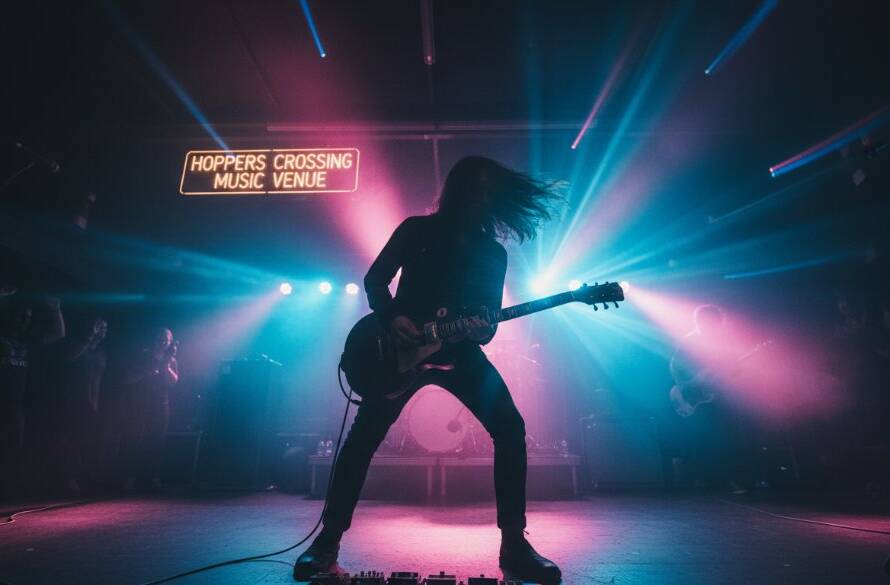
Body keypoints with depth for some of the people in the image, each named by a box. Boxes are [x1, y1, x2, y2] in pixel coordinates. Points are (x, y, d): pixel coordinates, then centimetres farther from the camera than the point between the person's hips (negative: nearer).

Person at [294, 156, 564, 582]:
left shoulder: (494, 252, 10)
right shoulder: (417, 229, 4)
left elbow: (491, 315, 7)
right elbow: (375, 279, 2)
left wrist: (482, 331, -17)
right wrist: (392, 317, -16)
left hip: (459, 351, 2)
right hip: (403, 347, -2)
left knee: (510, 430, -13)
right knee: (363, 436, -9)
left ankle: (514, 543, 0)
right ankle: (329, 539, 9)